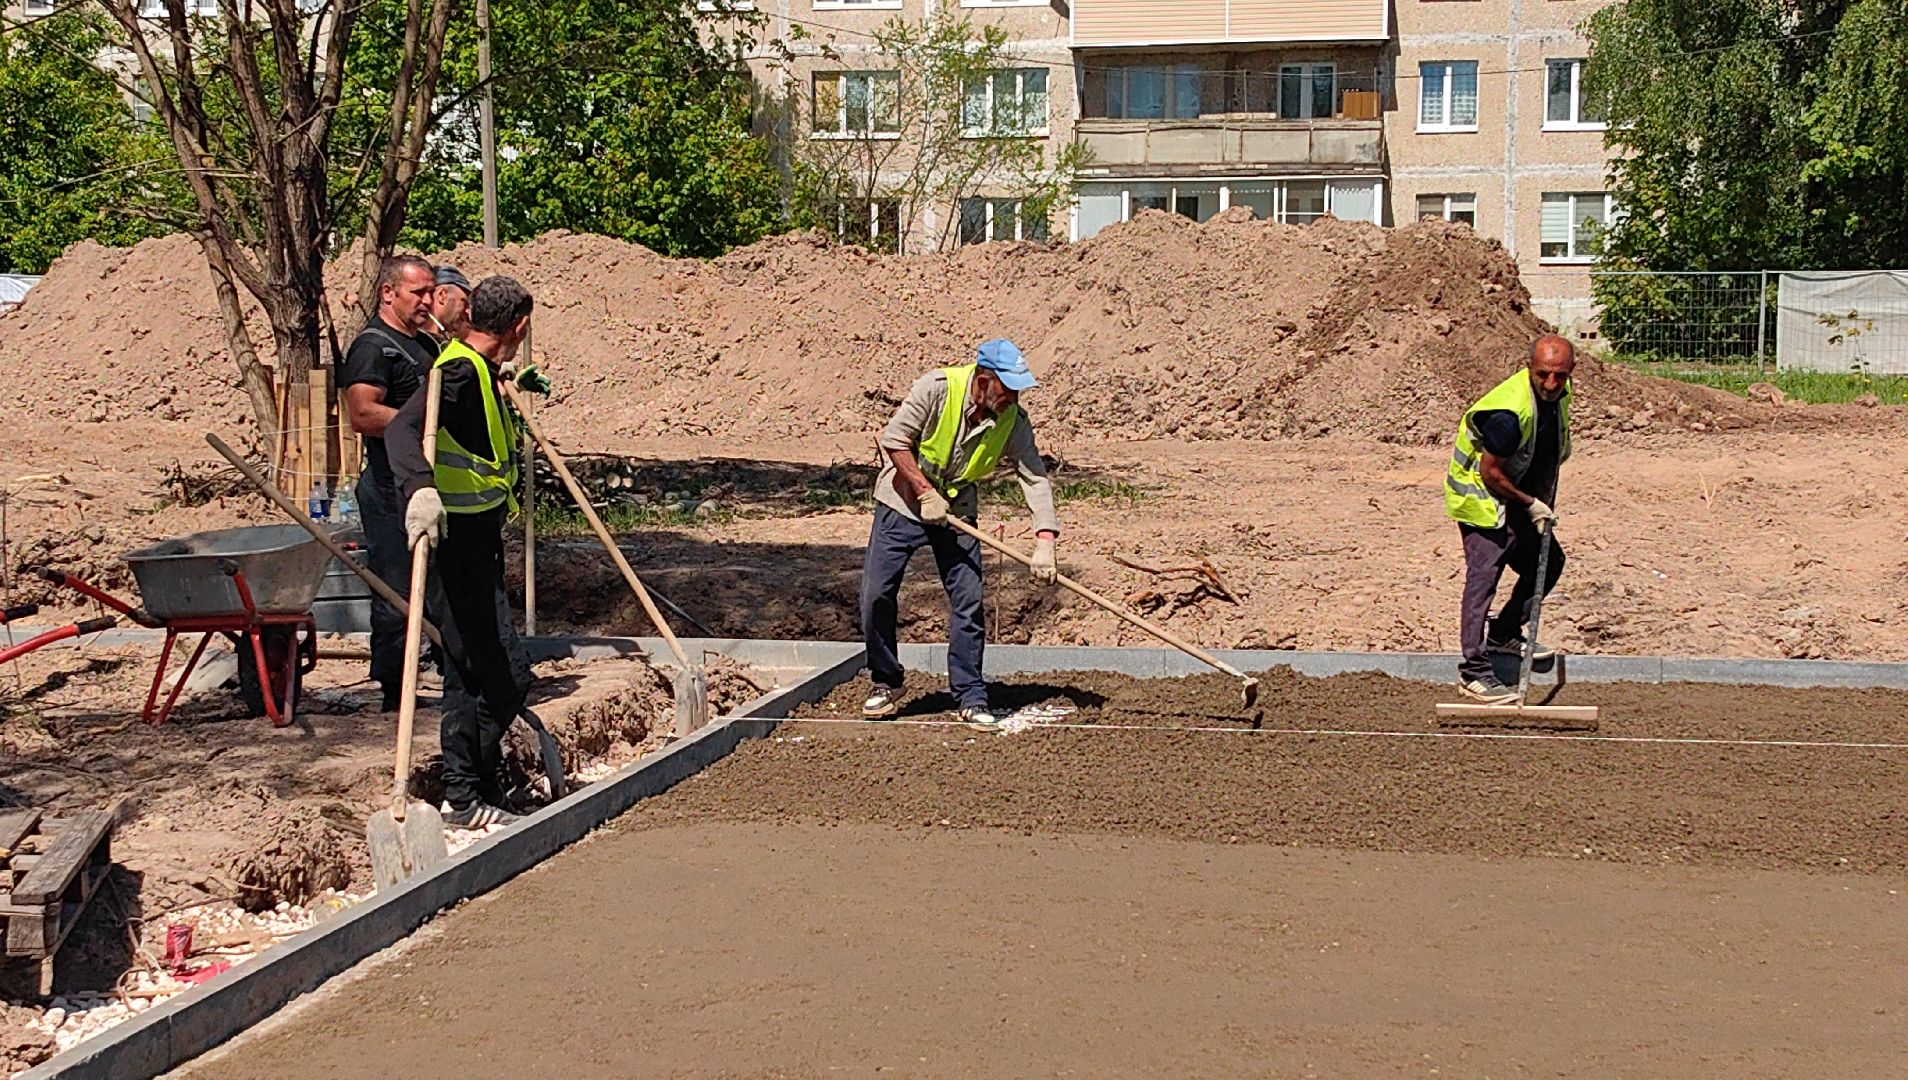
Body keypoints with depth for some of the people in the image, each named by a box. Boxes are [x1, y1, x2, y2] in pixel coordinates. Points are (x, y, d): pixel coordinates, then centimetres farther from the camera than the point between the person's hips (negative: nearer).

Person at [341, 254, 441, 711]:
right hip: (393, 489, -10)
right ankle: (392, 694, 2)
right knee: (396, 594, -5)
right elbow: (363, 415, -27)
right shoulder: (372, 347, -12)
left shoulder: (425, 344, 19)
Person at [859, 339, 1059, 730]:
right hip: (903, 503, -2)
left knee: (969, 604, -5)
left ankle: (971, 699, 5)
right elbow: (895, 440, -17)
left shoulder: (1013, 421, -13)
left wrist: (1045, 541, -25)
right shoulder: (936, 388, -23)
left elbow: (1035, 478, -14)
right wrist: (925, 492, -22)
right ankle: (886, 685, 13)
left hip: (957, 511, 2)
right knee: (876, 596, -5)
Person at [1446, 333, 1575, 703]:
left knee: (1548, 562, 16)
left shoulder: (1558, 394, -3)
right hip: (1483, 497, -9)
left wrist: (1543, 504, 13)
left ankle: (1503, 633, 30)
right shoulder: (1509, 412, -32)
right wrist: (1531, 505, -14)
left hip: (1517, 496, 9)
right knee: (1483, 577, -14)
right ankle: (1474, 671, -12)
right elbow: (1490, 473, -25)